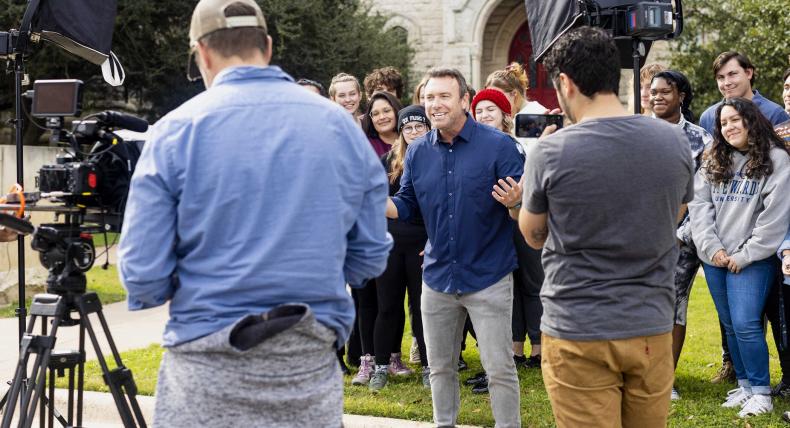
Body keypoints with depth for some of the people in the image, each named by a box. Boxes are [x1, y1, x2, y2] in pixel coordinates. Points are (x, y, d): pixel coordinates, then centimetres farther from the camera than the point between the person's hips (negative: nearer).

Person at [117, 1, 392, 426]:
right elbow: (371, 256, 6)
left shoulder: (176, 130, -7)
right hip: (312, 360, 3)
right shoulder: (342, 126, 2)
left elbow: (144, 275, -9)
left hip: (208, 364, -2)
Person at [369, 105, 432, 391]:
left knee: (422, 307, 4)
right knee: (388, 306, 8)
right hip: (390, 244, 2)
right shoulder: (388, 161, 8)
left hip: (423, 246, -2)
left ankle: (428, 367, 15)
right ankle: (382, 365, 17)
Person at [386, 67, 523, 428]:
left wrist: (514, 204, -34)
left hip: (488, 277, -4)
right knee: (440, 367, 16)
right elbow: (406, 206, 8)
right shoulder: (418, 151, 2)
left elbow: (521, 209, -11)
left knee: (499, 368, 2)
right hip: (438, 276, 5)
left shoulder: (498, 145, -11)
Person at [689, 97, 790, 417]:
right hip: (715, 259, 5)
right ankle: (744, 385, 21)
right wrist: (712, 247, -6)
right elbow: (699, 205, 6)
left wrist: (745, 255, -12)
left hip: (752, 259, -5)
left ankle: (760, 391, -1)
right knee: (730, 326, 10)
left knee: (745, 324, -13)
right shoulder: (713, 162, 13)